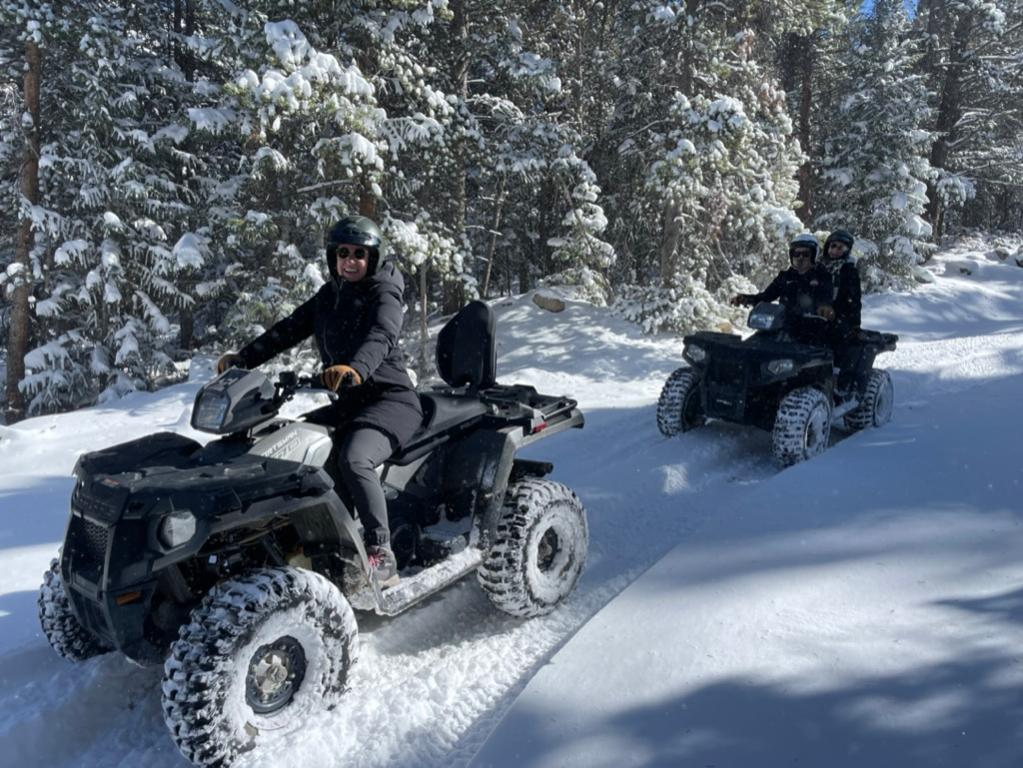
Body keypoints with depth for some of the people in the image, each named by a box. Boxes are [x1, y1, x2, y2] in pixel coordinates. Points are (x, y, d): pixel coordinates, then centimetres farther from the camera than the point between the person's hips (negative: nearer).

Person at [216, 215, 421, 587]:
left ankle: (382, 555, -24)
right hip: (347, 403, 8)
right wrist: (244, 357, -3)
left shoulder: (383, 294, -8)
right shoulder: (328, 295, 14)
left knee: (353, 460, -32)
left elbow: (380, 337, -28)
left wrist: (356, 368, -48)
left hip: (390, 400, -8)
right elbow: (289, 329, 10)